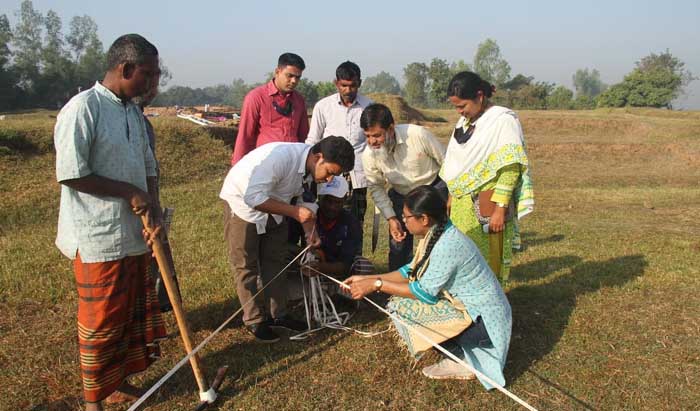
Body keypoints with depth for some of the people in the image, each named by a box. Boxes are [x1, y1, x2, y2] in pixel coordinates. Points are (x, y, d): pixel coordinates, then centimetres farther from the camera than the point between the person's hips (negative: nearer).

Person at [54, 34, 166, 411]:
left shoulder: (134, 112, 9)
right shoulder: (82, 109, -15)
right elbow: (70, 174, -19)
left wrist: (154, 210, 0)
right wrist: (129, 192, -16)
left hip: (134, 234, 8)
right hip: (99, 239, -8)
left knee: (133, 313, 17)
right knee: (101, 322, 5)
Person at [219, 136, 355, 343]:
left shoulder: (312, 166, -13)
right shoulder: (280, 156, -38)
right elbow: (253, 197, -38)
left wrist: (310, 229, -13)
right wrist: (294, 212, -38)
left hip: (273, 207, 7)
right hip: (242, 203, -7)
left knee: (275, 261, 11)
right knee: (246, 265, 1)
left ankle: (278, 314, 23)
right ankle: (254, 321, 13)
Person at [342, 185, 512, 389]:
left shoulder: (448, 245, -26)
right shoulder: (436, 234, 1)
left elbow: (426, 292, -22)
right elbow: (412, 271, 8)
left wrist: (377, 285, -18)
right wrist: (367, 279, 4)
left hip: (482, 319, -9)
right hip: (470, 306, 9)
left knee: (400, 306, -14)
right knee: (403, 296, 8)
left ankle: (459, 361, -1)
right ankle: (459, 353, 11)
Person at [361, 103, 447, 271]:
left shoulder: (418, 135, -28)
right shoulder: (369, 155, -17)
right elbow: (376, 187, -3)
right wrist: (391, 218, -11)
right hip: (401, 197, 3)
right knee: (398, 246, 6)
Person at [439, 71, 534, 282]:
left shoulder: (503, 120, -10)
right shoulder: (465, 121, 13)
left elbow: (510, 169, -15)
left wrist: (500, 209, -18)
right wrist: (451, 197, 18)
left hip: (488, 204, -7)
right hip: (462, 205, 7)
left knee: (489, 261, 0)